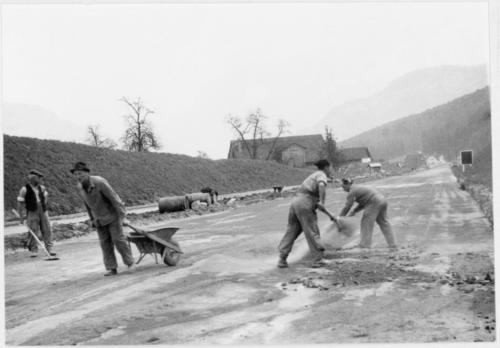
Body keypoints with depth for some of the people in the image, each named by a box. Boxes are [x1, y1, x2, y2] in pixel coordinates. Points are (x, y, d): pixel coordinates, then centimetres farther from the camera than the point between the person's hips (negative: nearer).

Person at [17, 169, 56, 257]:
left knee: (47, 230, 0)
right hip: (32, 213, -4)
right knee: (33, 231, -4)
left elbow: (45, 196, 28)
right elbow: (20, 203, -4)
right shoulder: (25, 189, -6)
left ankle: (49, 248, 4)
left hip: (43, 211, 4)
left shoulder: (41, 188, 8)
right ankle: (34, 250, 6)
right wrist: (21, 216, -5)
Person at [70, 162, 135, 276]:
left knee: (118, 239, -6)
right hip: (99, 218, 6)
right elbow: (87, 204, 9)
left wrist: (121, 215, -20)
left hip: (112, 214, -6)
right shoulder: (80, 187, -5)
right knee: (105, 242, 1)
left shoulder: (99, 182, -25)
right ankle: (112, 268, 4)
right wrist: (92, 219, 14)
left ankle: (130, 262, 9)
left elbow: (113, 198, -22)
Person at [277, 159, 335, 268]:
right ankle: (317, 260, 8)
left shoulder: (313, 175, 30)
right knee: (312, 232, 1)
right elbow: (321, 185, -24)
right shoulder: (322, 175, 4)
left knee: (291, 232, 9)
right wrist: (322, 202, -28)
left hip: (295, 202, 8)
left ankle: (282, 259, 7)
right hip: (305, 204, -8)